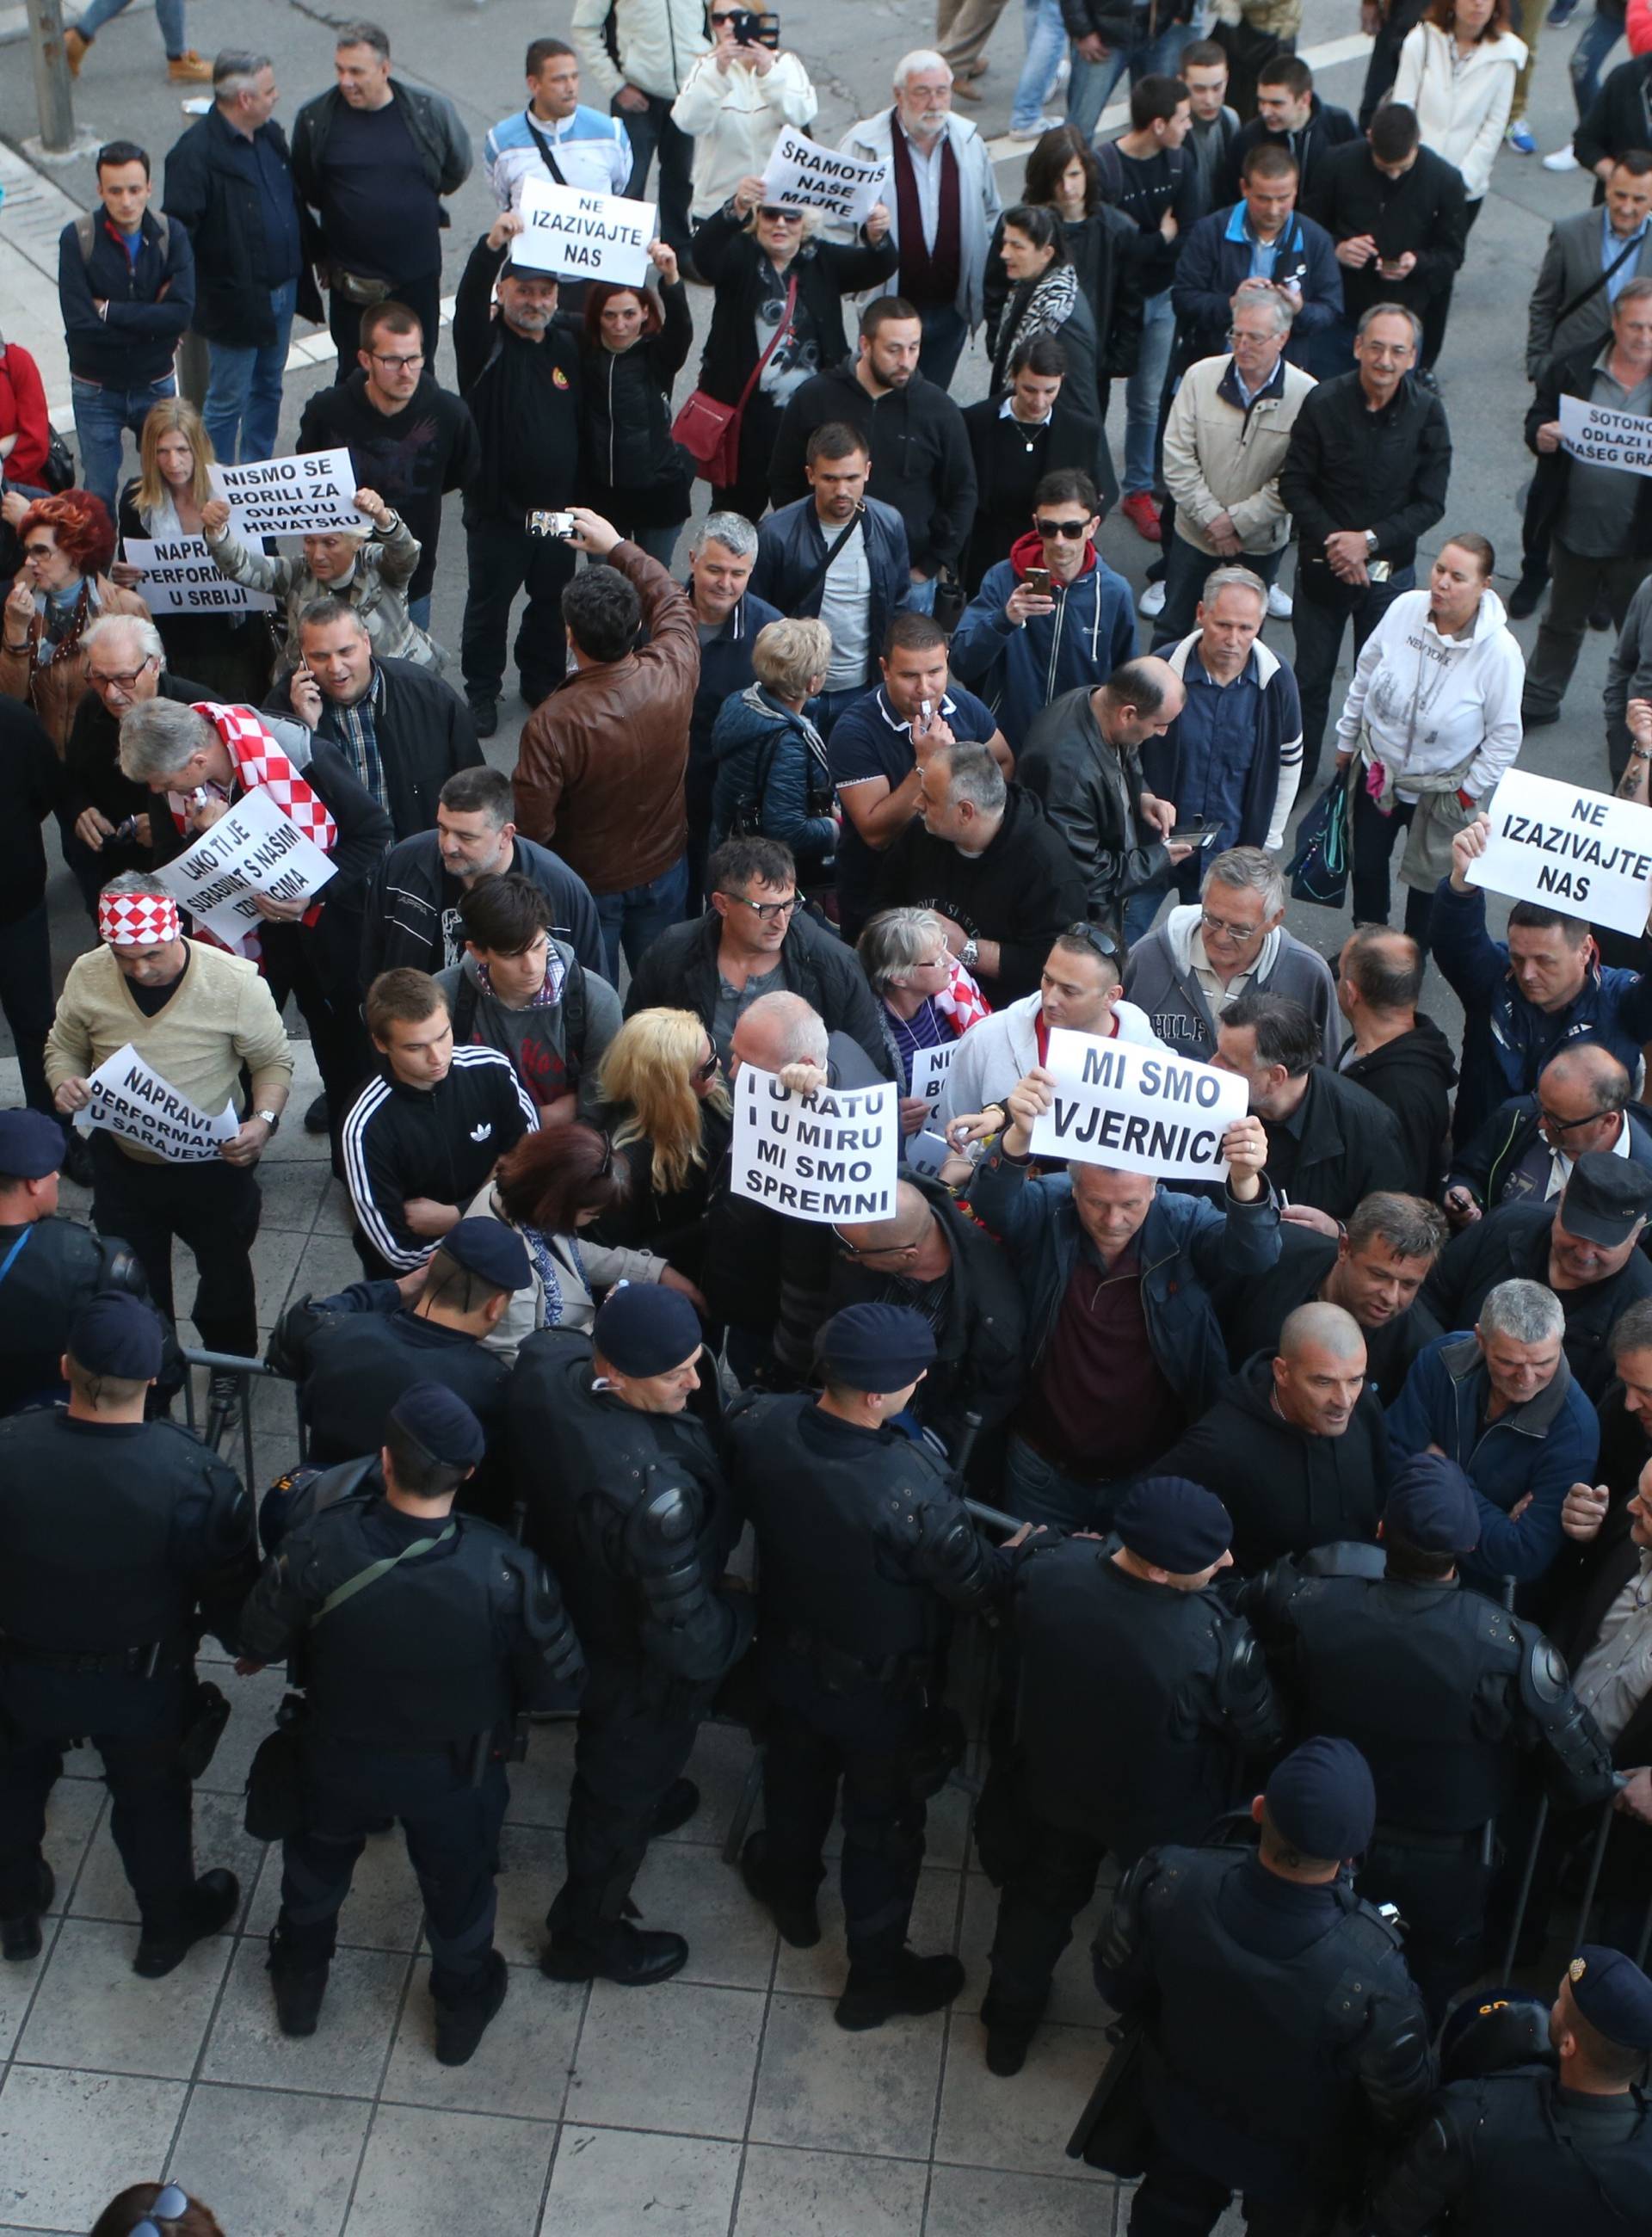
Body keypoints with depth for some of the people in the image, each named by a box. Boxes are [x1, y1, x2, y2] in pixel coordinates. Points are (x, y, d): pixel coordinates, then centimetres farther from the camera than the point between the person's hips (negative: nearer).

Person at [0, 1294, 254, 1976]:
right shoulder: (192, 1475, -30)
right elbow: (229, 1589, -17)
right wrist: (241, 1640, 6)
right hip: (144, 1686, -1)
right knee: (150, 1801, 26)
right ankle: (169, 1926, 49)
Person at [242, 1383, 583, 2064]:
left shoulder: (317, 1547, -34)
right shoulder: (506, 1571, -34)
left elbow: (258, 1642, -15)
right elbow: (549, 1679, -18)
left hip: (340, 1753, 1)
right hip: (456, 1769, -1)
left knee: (318, 1861, 33)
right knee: (457, 1884, 29)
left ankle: (299, 1983, 58)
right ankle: (461, 2007, 54)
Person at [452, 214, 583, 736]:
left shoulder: (567, 348, 7)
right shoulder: (486, 344, -9)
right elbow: (468, 301, -31)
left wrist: (580, 496, 12)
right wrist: (491, 246, -49)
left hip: (558, 509, 5)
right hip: (499, 509, -4)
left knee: (552, 600, 17)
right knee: (489, 604, 7)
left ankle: (543, 680, 36)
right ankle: (481, 692, 22)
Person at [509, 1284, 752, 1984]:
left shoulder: (544, 1360, -26)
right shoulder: (654, 1493, -47)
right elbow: (686, 1637, -32)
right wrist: (743, 1617, -13)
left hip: (566, 1598, 7)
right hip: (634, 1664, -7)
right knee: (621, 1793, 23)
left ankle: (640, 1795, 71)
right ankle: (587, 1935, 50)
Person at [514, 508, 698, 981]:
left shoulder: (552, 724, -34)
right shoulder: (672, 676, -23)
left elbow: (531, 826, -25)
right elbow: (671, 600, 0)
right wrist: (617, 546, 9)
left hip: (590, 882, -3)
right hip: (665, 867, 3)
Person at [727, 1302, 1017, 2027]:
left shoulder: (759, 1425, -25)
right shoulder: (909, 1488, -40)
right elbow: (978, 1585, -24)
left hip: (787, 1658, 5)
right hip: (877, 1690, -5)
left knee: (796, 1778, 33)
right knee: (881, 1829, 20)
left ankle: (789, 1888, 60)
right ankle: (876, 1977, 41)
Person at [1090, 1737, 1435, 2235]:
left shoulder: (1170, 1882, -36)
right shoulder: (1372, 1978, -44)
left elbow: (1116, 1984, -14)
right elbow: (1403, 2111, -23)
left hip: (1183, 2120, 2)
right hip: (1296, 2165, -2)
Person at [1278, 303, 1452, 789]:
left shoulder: (1427, 412, -10)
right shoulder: (1324, 402, -11)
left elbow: (1430, 503, -8)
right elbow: (1294, 484, -6)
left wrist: (1369, 540, -19)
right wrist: (1333, 540, -18)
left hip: (1390, 571, 0)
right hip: (1323, 565, 0)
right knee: (1311, 677, 13)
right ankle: (1296, 777, 29)